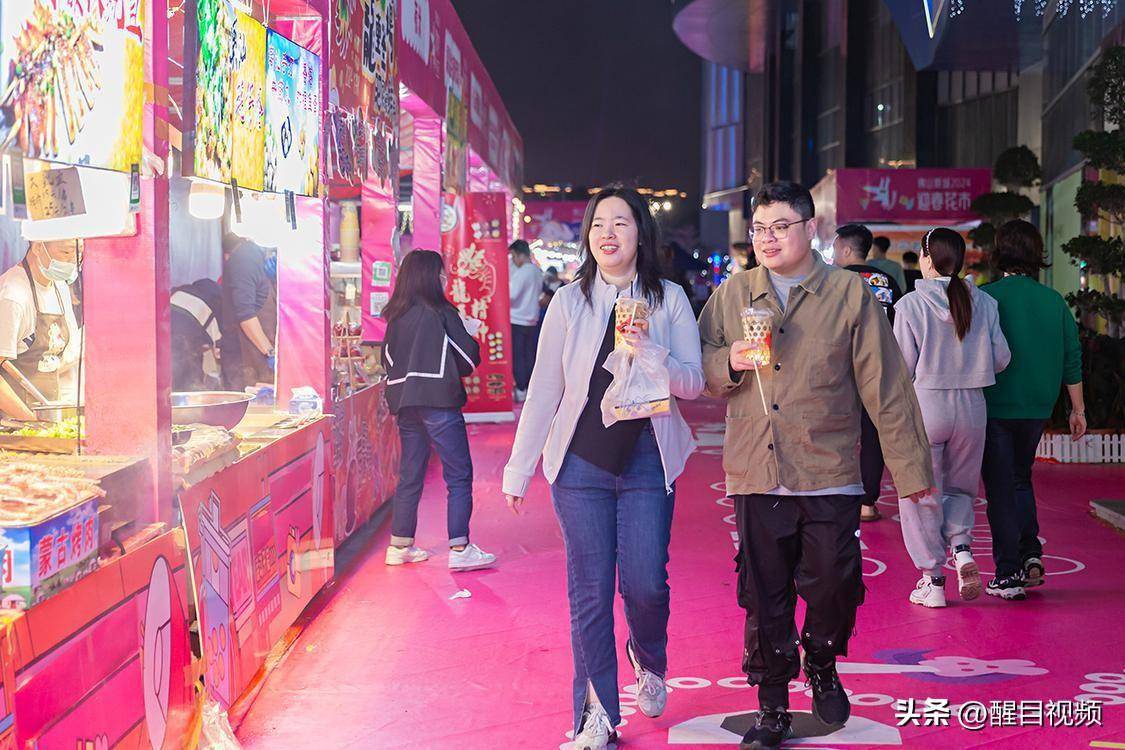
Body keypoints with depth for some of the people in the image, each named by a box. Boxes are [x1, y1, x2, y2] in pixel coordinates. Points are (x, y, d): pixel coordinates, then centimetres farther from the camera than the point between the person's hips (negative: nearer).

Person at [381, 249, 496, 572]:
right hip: (439, 402, -6)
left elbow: (388, 359, 14)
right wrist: (470, 336, 15)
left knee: (410, 475, 15)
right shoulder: (442, 313, -8)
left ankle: (400, 546, 20)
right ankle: (460, 549, -7)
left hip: (405, 404, 7)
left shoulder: (395, 316, 8)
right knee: (459, 476, -2)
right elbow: (468, 360, -4)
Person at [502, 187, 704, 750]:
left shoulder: (669, 300, 1)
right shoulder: (569, 303, 2)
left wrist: (648, 353, -20)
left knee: (645, 584, -5)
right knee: (589, 592, 2)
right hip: (581, 464, 0)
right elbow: (543, 391, 3)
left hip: (648, 463, 0)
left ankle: (649, 661, 29)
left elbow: (693, 383, -2)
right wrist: (519, 469, 1)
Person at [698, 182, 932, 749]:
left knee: (833, 585, 0)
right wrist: (730, 362, -8)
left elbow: (885, 385, 0)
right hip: (754, 474, 2)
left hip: (829, 475, -2)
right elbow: (699, 371, 14)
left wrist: (908, 465, -2)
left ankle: (822, 667, 30)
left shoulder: (849, 294, 1)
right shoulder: (731, 296, 8)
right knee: (763, 596, 5)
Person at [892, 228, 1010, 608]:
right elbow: (1001, 358, 2)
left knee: (921, 494, 8)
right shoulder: (984, 303, -1)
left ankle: (932, 580, 9)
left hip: (925, 405, -3)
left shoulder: (910, 305, -11)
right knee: (960, 487, 22)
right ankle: (962, 546, -3)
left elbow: (903, 366, -10)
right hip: (972, 406, 3)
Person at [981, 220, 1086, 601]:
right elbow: (1072, 358, 5)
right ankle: (1031, 555, 11)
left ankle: (1008, 575, 2)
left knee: (1000, 487, 3)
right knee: (1021, 478, 23)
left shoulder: (985, 297, -11)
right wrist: (1077, 409, 14)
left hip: (995, 406, -4)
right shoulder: (1054, 301, 1)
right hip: (1038, 408, 4)